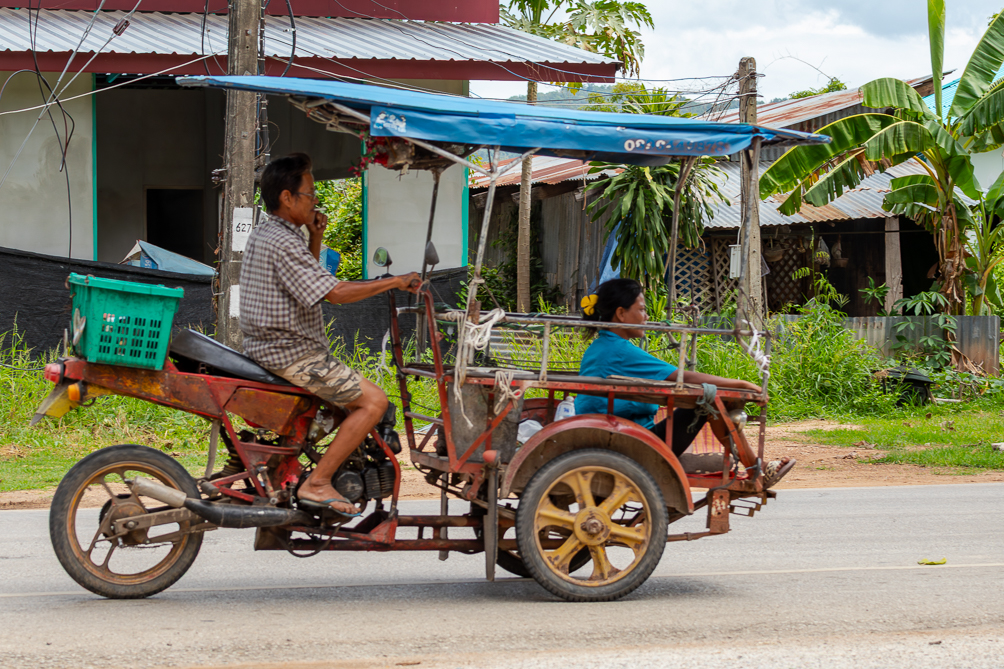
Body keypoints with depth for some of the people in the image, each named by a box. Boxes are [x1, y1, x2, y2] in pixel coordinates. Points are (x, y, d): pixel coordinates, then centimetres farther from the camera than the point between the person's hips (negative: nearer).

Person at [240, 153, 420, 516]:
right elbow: (334, 292, -25)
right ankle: (316, 484, -14)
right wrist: (395, 282, -17)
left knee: (359, 394, 24)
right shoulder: (282, 243, -20)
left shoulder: (263, 233, 13)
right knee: (373, 400, -14)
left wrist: (316, 239, 10)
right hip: (290, 354, -11)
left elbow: (310, 280, 28)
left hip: (269, 347, 11)